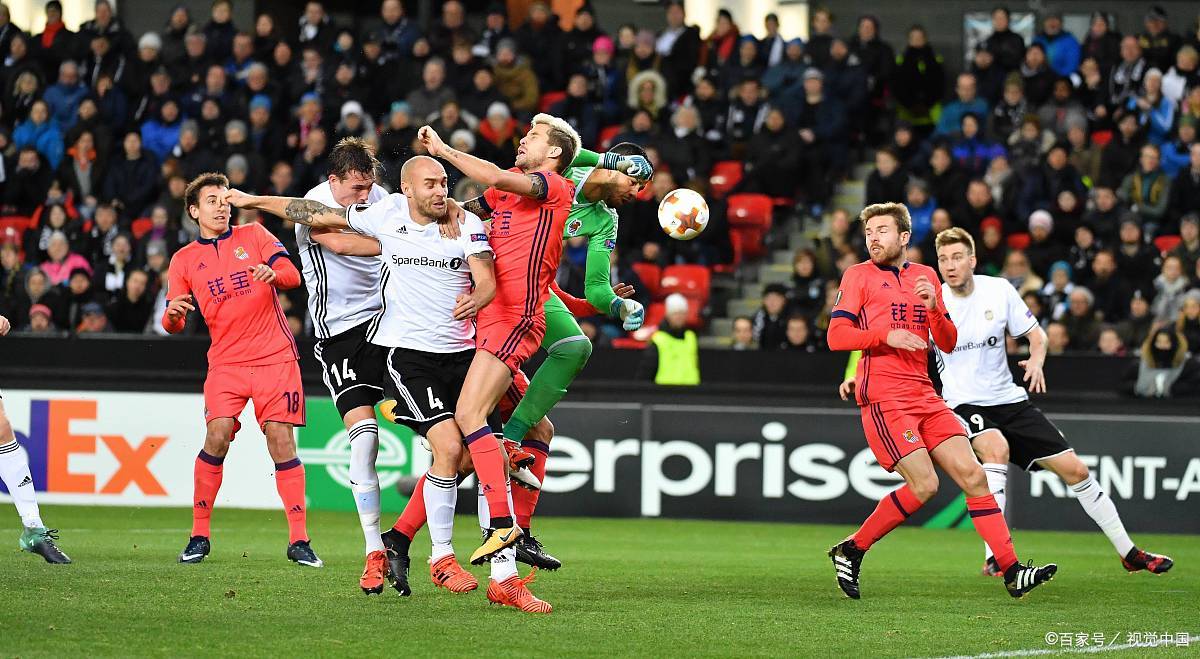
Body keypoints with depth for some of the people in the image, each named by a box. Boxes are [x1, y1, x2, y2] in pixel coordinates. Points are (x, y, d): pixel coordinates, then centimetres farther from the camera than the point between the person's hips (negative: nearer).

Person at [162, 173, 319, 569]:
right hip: (226, 362, 1)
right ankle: (199, 535, -4)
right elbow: (174, 323, 7)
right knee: (217, 438, -15)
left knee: (281, 440, -8)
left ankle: (299, 540, -4)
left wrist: (274, 273, -24)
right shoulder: (184, 260, 10)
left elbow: (292, 275, -1)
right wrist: (173, 314, -17)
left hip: (276, 357, -1)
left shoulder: (254, 236, 8)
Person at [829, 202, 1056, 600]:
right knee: (923, 485, -17)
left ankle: (1012, 572, -3)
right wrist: (885, 334, -20)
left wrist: (933, 307, -4)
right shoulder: (859, 276, 3)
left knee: (972, 475, -3)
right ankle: (851, 550, -1)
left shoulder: (926, 277, 18)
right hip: (884, 398, -6)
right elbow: (836, 336, -6)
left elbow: (948, 343, 15)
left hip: (925, 395, 6)